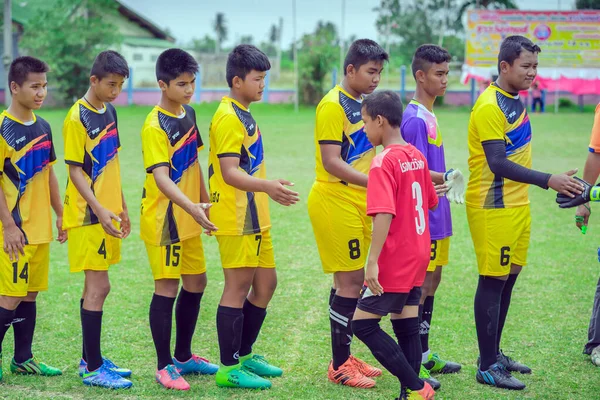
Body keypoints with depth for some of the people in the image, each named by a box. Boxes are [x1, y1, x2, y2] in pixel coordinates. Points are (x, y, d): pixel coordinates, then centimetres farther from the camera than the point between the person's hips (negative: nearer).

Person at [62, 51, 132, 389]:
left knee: (96, 287, 14)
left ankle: (91, 359, 23)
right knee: (98, 287, -7)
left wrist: (122, 207, 18)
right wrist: (99, 210, -24)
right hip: (89, 216, -8)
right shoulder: (77, 118, -13)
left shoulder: (109, 112, 10)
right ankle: (93, 369, -1)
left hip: (108, 214, 8)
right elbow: (75, 171, -15)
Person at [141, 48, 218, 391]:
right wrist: (191, 208, -40)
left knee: (196, 283, 14)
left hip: (188, 218, 8)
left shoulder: (189, 114, 7)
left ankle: (184, 356, 27)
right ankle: (165, 366, 5)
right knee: (167, 287, -4)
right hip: (164, 218, -8)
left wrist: (205, 203, 18)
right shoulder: (155, 125, -18)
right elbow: (160, 178, -28)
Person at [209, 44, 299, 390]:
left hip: (255, 216, 10)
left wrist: (269, 190, 27)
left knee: (266, 283, 13)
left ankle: (244, 355, 25)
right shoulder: (228, 118, -15)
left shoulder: (244, 115, 15)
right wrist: (266, 186, -38)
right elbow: (229, 172, -24)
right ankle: (229, 369, 1)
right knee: (238, 287, -5)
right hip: (236, 218, -10)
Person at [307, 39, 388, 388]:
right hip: (336, 202, -8)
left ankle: (346, 357, 21)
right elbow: (331, 163, -21)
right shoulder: (333, 105, -14)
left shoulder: (364, 104, 13)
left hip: (359, 203, 9)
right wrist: (375, 183, -29)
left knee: (352, 281, 12)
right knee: (350, 282, -6)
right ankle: (340, 366, 2)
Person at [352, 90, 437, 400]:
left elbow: (384, 215, -26)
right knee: (407, 327, 11)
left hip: (393, 261, -8)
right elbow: (430, 203, 18)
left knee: (363, 324, -2)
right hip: (417, 258, 8)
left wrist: (372, 262, -28)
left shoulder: (383, 162, -17)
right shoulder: (417, 156, 8)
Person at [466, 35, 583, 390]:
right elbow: (498, 164, -24)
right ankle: (487, 367, 2)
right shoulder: (490, 107, -17)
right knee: (493, 281, -4)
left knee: (508, 279, 13)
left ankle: (495, 354, 24)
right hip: (493, 207, -9)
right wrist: (548, 181, -29)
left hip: (516, 204, 9)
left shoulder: (515, 102, 11)